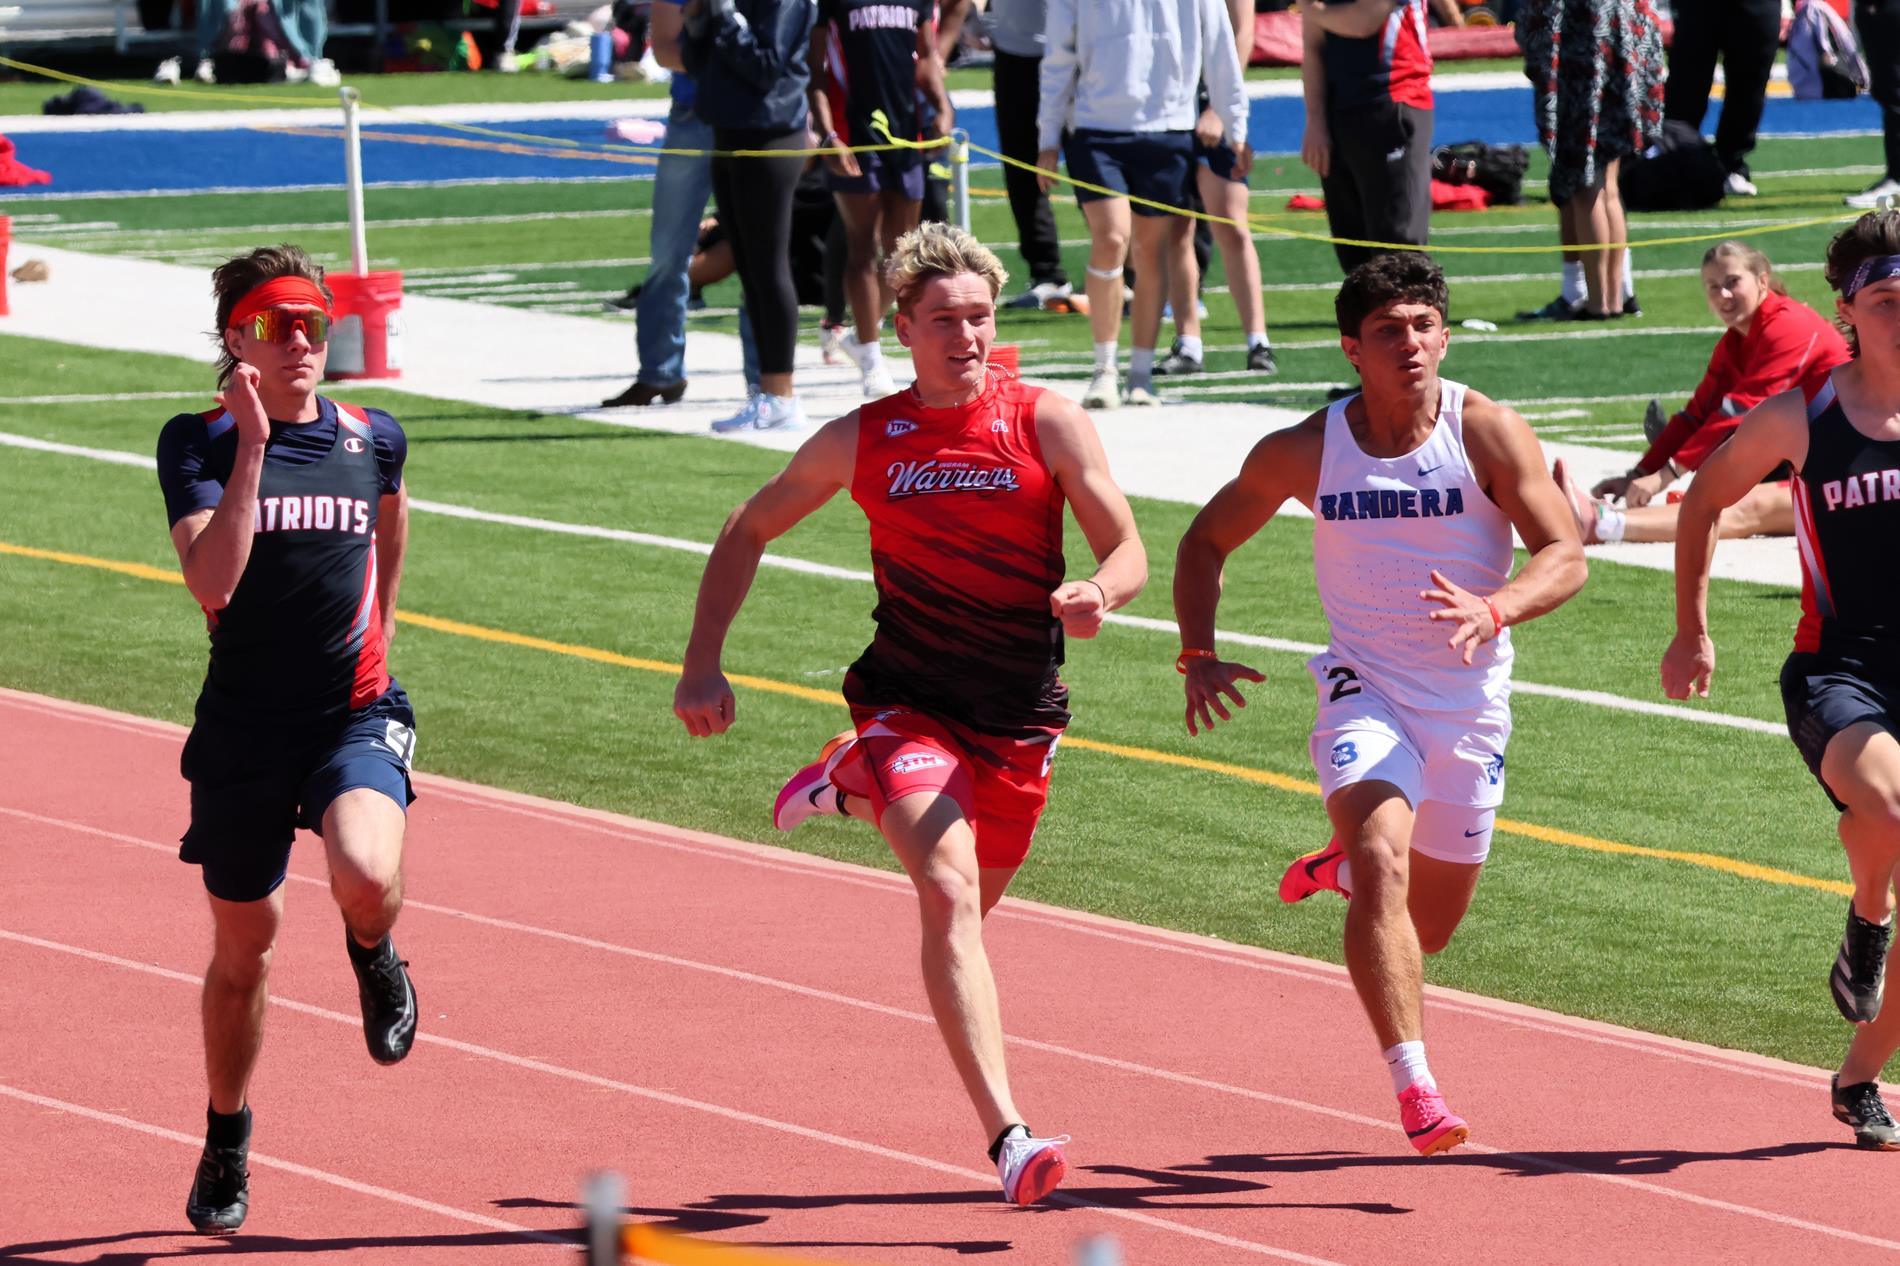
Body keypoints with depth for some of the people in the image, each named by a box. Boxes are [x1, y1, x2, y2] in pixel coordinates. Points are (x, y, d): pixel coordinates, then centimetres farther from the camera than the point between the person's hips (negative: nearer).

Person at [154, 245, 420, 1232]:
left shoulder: (372, 438, 2)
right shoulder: (199, 442, -7)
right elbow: (211, 583, -22)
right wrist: (251, 447, -26)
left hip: (356, 715, 0)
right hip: (244, 726, 0)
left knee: (366, 878, -30)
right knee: (242, 948, 11)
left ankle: (374, 960, 9)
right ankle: (226, 1145, 34)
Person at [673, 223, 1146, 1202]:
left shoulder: (1049, 424, -6)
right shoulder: (861, 441, -3)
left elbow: (1128, 552, -4)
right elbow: (748, 531, 12)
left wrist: (1097, 594, -28)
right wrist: (702, 667, 5)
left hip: (1019, 715, 2)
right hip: (906, 699, -2)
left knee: (971, 904, 21)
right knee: (948, 894, -24)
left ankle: (853, 782, 50)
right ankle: (1007, 1138, -31)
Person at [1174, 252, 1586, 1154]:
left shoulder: (1488, 434, -11)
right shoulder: (1304, 452, -6)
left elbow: (1566, 556, -14)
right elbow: (1206, 540, 9)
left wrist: (1494, 611, -34)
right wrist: (1198, 656, -3)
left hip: (1471, 702, 1)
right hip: (1366, 691, -1)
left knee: (1428, 926, 14)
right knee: (1384, 859, -28)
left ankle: (1345, 866, 50)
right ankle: (1415, 1089, -30)